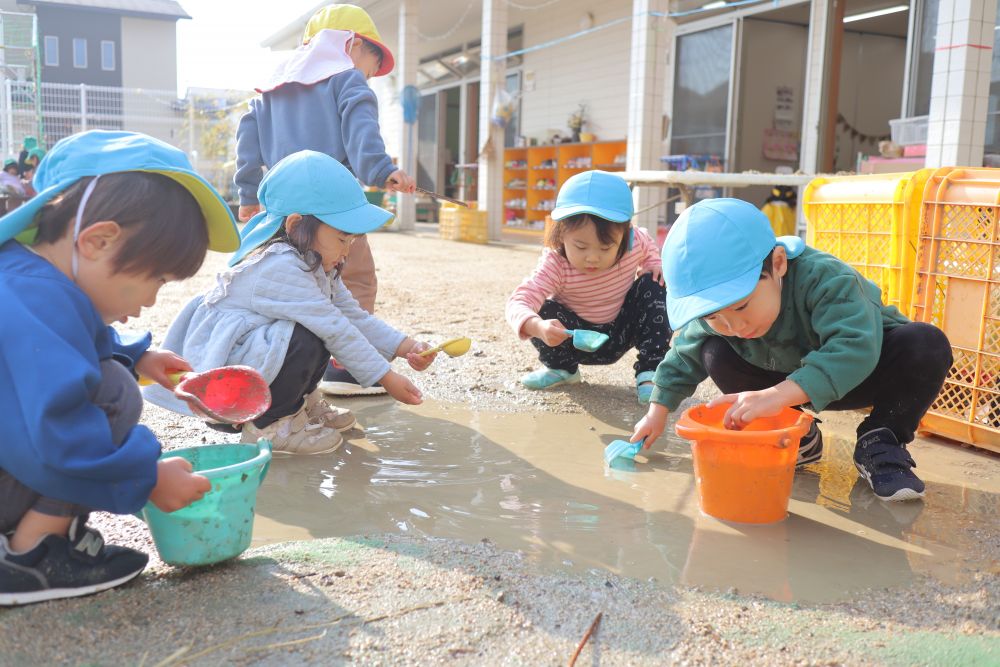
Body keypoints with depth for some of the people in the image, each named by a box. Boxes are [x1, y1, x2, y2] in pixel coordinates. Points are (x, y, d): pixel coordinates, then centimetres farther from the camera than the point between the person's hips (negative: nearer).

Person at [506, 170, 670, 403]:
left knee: (653, 287, -18)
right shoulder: (555, 264, -32)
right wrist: (539, 327, -64)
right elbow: (518, 302, -44)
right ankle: (561, 367, 4)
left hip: (620, 336, 2)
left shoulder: (635, 243, -21)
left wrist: (654, 266, -13)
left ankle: (650, 372, -13)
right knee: (544, 313, -30)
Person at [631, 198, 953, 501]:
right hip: (787, 381, 4)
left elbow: (855, 348, -54)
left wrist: (778, 395, -64)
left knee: (928, 345, -33)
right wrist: (658, 410, -4)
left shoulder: (824, 278, -40)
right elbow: (684, 356, -2)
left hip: (860, 371, -4)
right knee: (715, 354, -18)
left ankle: (880, 445, -12)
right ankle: (797, 437, -1)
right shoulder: (716, 310, -22)